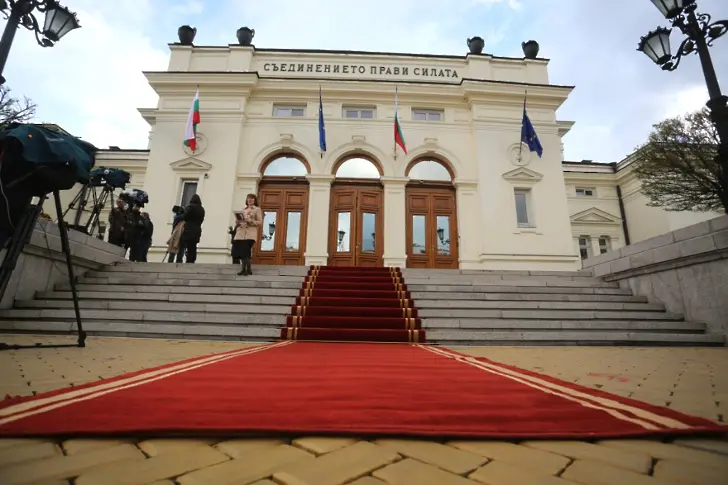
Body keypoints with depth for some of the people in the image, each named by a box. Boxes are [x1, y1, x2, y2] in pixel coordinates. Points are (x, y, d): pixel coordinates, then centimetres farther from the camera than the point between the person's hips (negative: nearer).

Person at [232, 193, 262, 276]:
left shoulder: (257, 209, 6)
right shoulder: (243, 210, 23)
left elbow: (260, 222, -2)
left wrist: (250, 221, -15)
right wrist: (238, 221, 3)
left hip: (250, 234, -6)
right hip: (241, 233, 6)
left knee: (246, 251, -13)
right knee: (240, 251, -1)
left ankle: (249, 269, -4)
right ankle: (243, 269, 8)